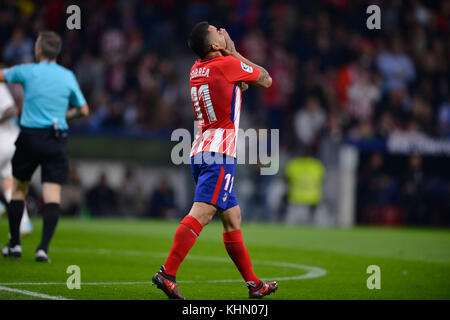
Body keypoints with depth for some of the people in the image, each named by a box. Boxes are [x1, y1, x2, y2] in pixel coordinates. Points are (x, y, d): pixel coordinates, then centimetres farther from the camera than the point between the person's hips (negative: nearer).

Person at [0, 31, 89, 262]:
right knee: (52, 195, -3)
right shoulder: (68, 76, 4)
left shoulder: (27, 71, -3)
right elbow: (83, 110, 12)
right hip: (57, 139, 1)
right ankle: (43, 247, -14)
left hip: (29, 137, -1)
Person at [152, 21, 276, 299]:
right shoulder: (228, 64, -7)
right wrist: (236, 54, 15)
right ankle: (167, 274, -27)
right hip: (219, 153, -9)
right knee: (201, 214, -17)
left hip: (200, 151, 9)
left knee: (233, 218, 13)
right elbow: (266, 80, 8)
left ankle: (253, 283, 19)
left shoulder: (197, 69, 15)